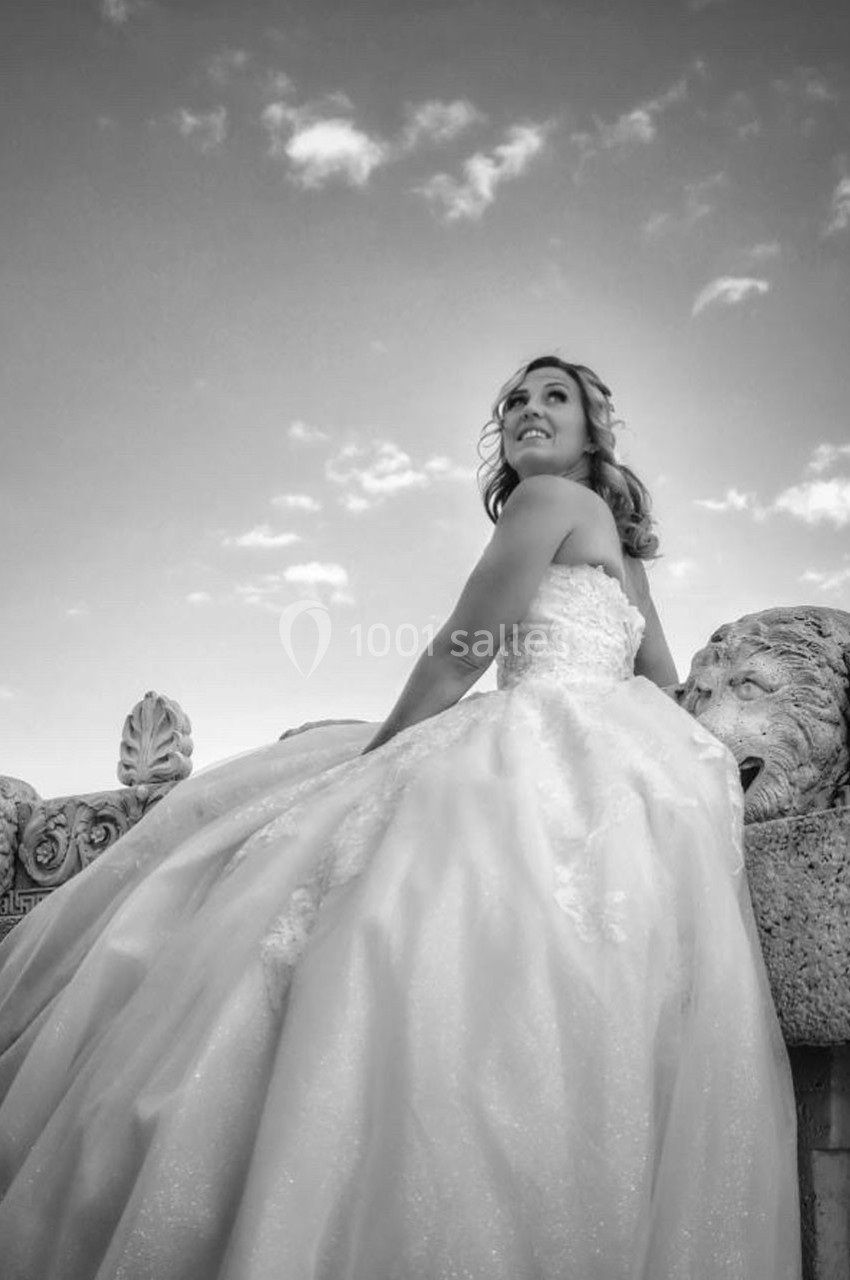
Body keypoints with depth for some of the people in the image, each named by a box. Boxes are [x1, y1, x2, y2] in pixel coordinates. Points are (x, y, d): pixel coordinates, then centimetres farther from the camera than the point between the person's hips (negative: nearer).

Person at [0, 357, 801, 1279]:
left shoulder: (548, 500, 1)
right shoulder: (619, 546, 28)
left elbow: (458, 659, -5)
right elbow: (663, 685, 30)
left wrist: (372, 752, 3)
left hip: (552, 757, -10)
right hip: (615, 770, 10)